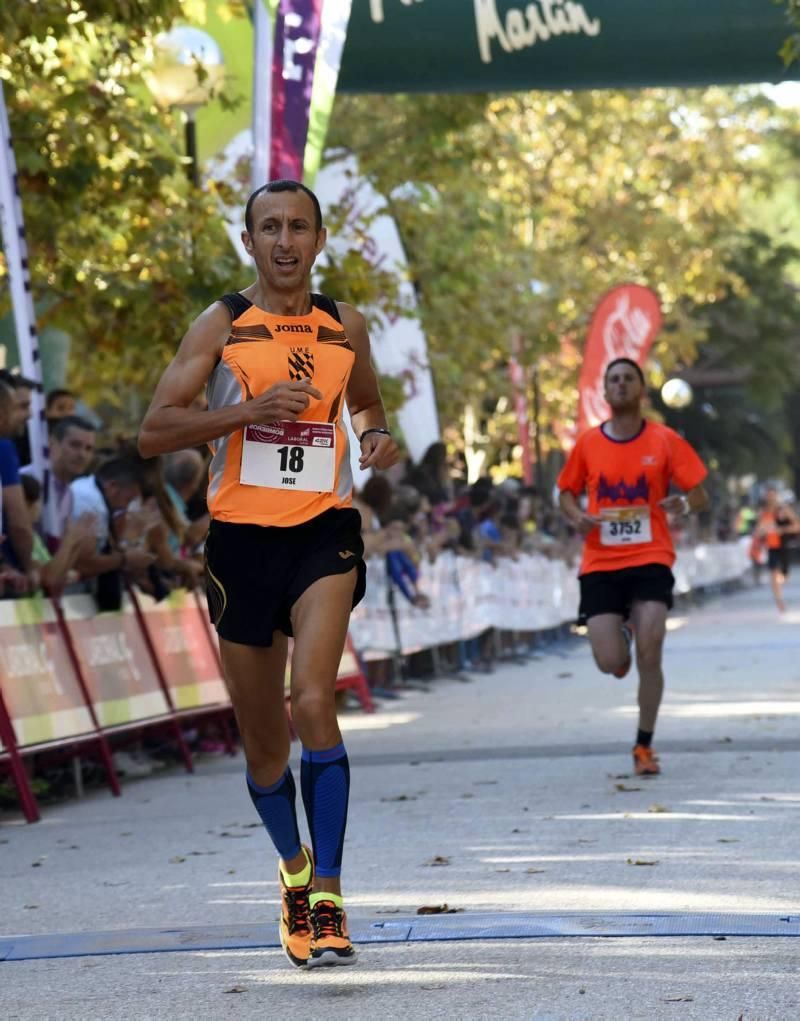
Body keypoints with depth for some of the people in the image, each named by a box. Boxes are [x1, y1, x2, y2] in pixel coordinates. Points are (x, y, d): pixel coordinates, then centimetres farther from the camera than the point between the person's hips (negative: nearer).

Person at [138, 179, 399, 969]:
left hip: (325, 530, 0)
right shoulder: (221, 326, 0)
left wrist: (377, 436, 3)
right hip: (242, 536, 0)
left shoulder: (345, 326, 8)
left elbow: (366, 401, 27)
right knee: (262, 736, 10)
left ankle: (328, 892, -18)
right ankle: (293, 868, 35)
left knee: (314, 702, -22)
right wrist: (250, 409, -19)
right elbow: (153, 432, -7)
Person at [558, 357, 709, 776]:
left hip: (650, 561, -1)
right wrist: (577, 517, -7)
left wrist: (685, 504, -21)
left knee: (649, 656, -11)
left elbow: (701, 495, 3)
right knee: (611, 663, -9)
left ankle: (644, 746, 7)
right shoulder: (587, 443, 4)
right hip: (600, 565, 1)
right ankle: (621, 628, 31)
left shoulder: (665, 440, -1)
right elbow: (567, 492, 16)